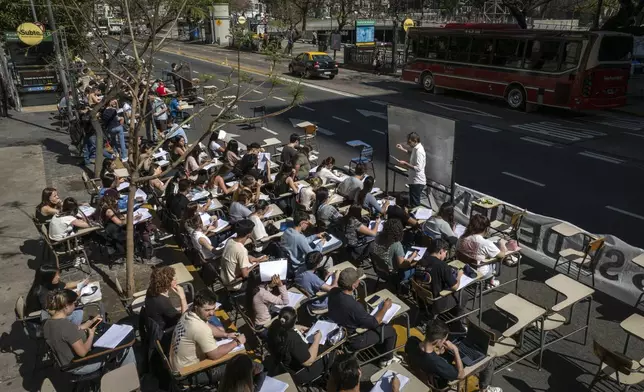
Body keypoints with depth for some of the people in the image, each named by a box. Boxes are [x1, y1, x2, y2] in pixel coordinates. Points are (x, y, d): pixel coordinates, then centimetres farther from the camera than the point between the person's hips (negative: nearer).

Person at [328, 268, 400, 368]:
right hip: (353, 340, -7)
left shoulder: (334, 292, -17)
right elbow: (374, 323, -21)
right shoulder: (354, 306, -40)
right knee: (390, 331, 11)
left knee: (381, 326, 25)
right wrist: (385, 307, -9)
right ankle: (387, 359, 34)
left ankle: (383, 352, 43)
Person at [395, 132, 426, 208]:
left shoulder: (419, 151, -24)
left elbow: (418, 168, -29)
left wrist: (405, 164, -23)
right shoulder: (416, 148, 6)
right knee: (413, 202, 20)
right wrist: (402, 149, 16)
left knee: (414, 204, -1)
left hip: (417, 182, -10)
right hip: (415, 181, 10)